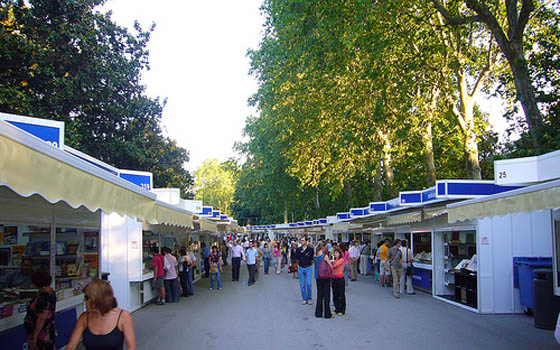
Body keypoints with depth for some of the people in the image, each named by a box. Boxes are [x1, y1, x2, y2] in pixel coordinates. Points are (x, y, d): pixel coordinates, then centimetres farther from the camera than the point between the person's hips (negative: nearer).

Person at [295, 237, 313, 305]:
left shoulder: (310, 249, -1)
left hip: (308, 268, -2)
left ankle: (309, 299, 9)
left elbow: (312, 259, 2)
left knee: (308, 284, -5)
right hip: (300, 268, 2)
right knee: (302, 285, 5)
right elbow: (297, 259, 4)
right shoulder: (298, 249, 5)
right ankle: (304, 299, 15)